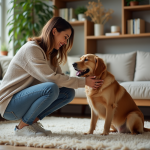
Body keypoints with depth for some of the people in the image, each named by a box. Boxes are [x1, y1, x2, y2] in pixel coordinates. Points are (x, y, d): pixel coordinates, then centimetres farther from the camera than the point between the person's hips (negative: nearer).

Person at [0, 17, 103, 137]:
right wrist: (83, 82, -20)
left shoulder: (50, 54, 10)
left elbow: (60, 78, 4)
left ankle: (33, 121, 0)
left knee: (69, 93, -4)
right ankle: (22, 126, -15)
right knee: (51, 88, -33)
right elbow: (50, 78, -25)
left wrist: (85, 79, -10)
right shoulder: (31, 49, -19)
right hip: (10, 103, -9)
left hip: (27, 97, 9)